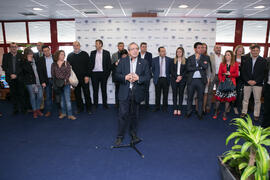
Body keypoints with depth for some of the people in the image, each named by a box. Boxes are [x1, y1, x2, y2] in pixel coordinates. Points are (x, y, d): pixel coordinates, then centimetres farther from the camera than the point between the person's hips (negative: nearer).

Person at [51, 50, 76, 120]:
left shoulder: (66, 63, 3)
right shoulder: (53, 64, 7)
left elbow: (68, 73, -5)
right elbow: (53, 74, 5)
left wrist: (65, 80, -16)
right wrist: (56, 81, -8)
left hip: (66, 83, -2)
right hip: (58, 84, 2)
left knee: (67, 99, -6)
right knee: (62, 99, 12)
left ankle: (70, 114, -3)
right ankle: (63, 113, 22)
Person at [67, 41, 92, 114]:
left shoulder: (85, 54, 2)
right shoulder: (70, 56, 8)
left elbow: (88, 66, -2)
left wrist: (87, 76, -10)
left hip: (84, 78, -2)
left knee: (87, 93, 1)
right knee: (77, 94, 9)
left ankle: (88, 108, 14)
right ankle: (80, 108, 23)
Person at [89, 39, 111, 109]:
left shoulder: (106, 53, 2)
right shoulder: (92, 53, 8)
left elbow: (109, 64, 1)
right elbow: (90, 63, 8)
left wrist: (108, 73, -5)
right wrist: (90, 72, 0)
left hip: (103, 73, -1)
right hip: (94, 73, 2)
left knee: (104, 89, 7)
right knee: (95, 90, 7)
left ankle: (105, 104, 16)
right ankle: (95, 104, 17)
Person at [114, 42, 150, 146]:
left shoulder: (144, 63, 5)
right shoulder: (122, 61, 6)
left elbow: (147, 77, -1)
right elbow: (117, 75, 1)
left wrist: (138, 78, -18)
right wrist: (125, 77, -17)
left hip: (137, 93, 1)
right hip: (125, 93, -1)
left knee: (134, 114, 13)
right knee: (123, 114, -2)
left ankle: (133, 134, 32)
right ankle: (120, 136, 13)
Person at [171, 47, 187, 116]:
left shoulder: (185, 61, 4)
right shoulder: (173, 60, 9)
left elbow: (186, 71, 0)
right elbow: (172, 71, 3)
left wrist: (181, 77, -13)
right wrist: (177, 77, -10)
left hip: (182, 80, -1)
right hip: (174, 79, 1)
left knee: (181, 94, 4)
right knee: (174, 94, 2)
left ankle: (179, 109, 10)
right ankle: (175, 109, 8)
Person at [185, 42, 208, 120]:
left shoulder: (204, 57, 8)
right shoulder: (190, 58, 7)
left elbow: (205, 66, -9)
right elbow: (188, 68, -7)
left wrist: (198, 59, -6)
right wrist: (199, 67, -10)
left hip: (201, 80, 0)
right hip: (191, 80, 0)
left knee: (200, 97, 6)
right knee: (190, 97, 8)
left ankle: (200, 113, 18)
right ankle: (189, 112, 22)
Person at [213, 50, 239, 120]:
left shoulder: (235, 64, 6)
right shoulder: (222, 64, 10)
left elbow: (237, 74, 2)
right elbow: (219, 74, 4)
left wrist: (230, 74, -12)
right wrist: (221, 80, -10)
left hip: (231, 83, 0)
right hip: (223, 82, 1)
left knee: (228, 98, 2)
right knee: (218, 97, -5)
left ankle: (225, 113, 12)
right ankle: (216, 112, 8)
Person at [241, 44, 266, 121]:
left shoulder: (263, 61, 0)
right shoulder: (245, 59, 4)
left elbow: (263, 73, -3)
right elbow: (243, 71, 1)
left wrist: (255, 81, -13)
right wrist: (248, 80, -9)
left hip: (258, 83, -1)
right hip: (247, 82, 1)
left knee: (257, 100, 5)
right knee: (245, 98, 9)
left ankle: (256, 115, 16)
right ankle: (244, 112, 23)